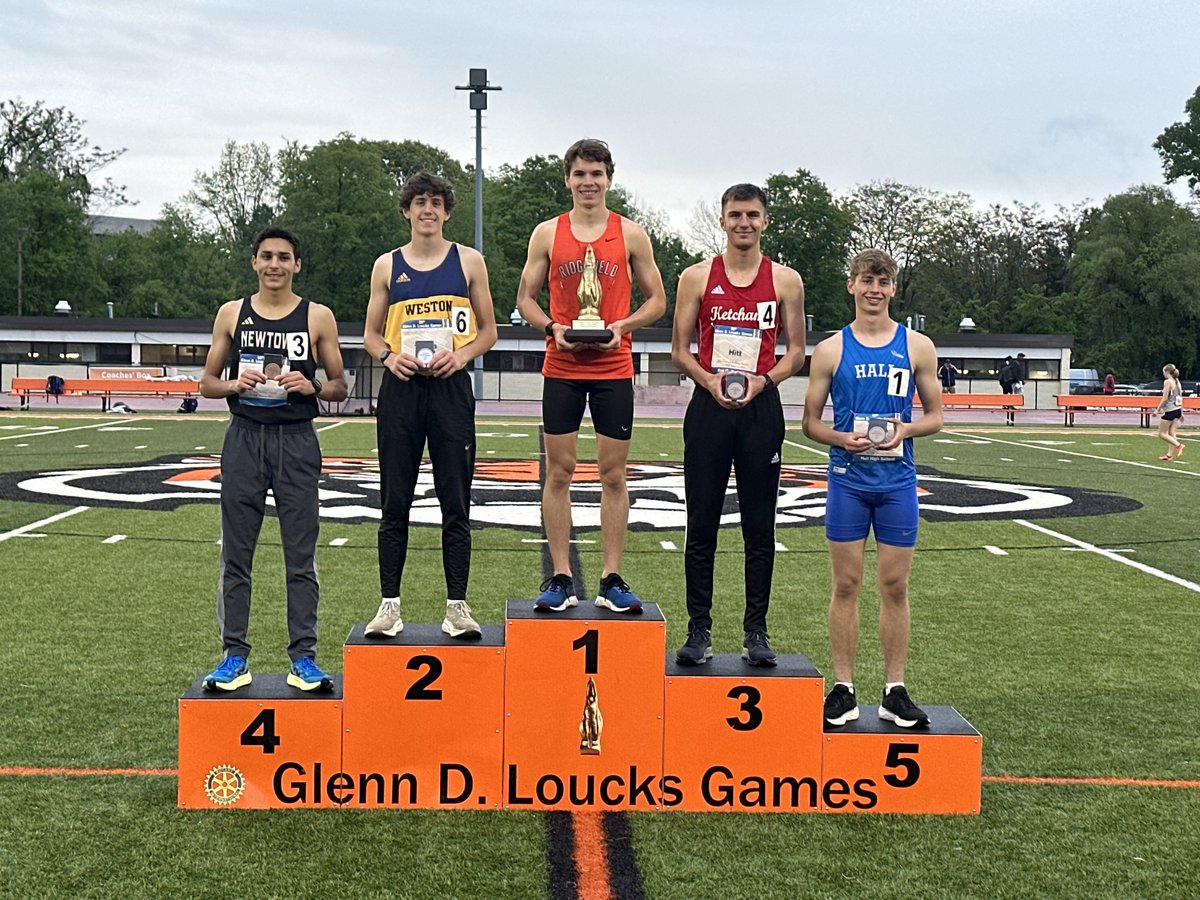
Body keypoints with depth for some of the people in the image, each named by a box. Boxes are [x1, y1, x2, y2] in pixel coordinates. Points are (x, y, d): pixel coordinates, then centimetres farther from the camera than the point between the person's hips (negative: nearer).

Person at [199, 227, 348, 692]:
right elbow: (207, 382, 12)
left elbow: (339, 387, 8)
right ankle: (234, 656, 11)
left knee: (301, 557, 1)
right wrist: (234, 383, -9)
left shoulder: (318, 317, 4)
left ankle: (303, 657, 7)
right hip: (244, 439, 1)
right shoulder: (232, 314, 8)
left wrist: (311, 387, -13)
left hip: (297, 442, -1)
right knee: (236, 555, 3)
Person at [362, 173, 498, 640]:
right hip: (400, 391, 1)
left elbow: (488, 331, 9)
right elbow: (371, 334, 14)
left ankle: (457, 606, 7)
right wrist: (388, 356, -7)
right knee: (394, 504, 3)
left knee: (455, 505, 1)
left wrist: (461, 355, -9)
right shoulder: (387, 265, 9)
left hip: (450, 388, -1)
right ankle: (389, 604, 9)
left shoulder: (468, 261, 7)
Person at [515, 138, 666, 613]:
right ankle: (560, 579, 9)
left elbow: (656, 299, 8)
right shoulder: (547, 234, 6)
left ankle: (612, 580, 9)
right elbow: (526, 297, 10)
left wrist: (622, 326, -9)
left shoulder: (631, 234, 5)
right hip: (561, 369, 1)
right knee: (559, 472, 2)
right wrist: (552, 328, -9)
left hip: (614, 369, 0)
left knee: (613, 475, 2)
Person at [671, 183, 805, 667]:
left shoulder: (786, 280, 5)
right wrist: (709, 380, -12)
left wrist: (762, 381, -10)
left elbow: (796, 350, 8)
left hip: (761, 409, 0)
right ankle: (699, 631, 10)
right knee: (702, 524, 2)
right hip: (709, 408, 0)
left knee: (760, 528, 4)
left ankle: (756, 632, 12)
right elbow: (680, 349, 6)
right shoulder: (696, 277, 5)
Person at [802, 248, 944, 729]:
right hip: (848, 478, 0)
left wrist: (907, 429, -11)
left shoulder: (918, 346, 5)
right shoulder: (831, 349, 4)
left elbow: (935, 415, 10)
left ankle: (894, 690, 13)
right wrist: (842, 438, -13)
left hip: (897, 479, 1)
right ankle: (843, 689, 11)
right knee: (846, 584, 3)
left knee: (895, 586, 4)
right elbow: (810, 421, 6)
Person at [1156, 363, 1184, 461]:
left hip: (1169, 411, -8)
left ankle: (1178, 445, -16)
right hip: (1177, 410, 8)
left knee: (1162, 433, -1)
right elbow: (1180, 398, 15)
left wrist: (1158, 409, -7)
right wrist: (1181, 412, 20)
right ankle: (1169, 454, 8)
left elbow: (1165, 398, -16)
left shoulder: (1168, 382, -13)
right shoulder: (1177, 381, 11)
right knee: (1172, 433, 9)